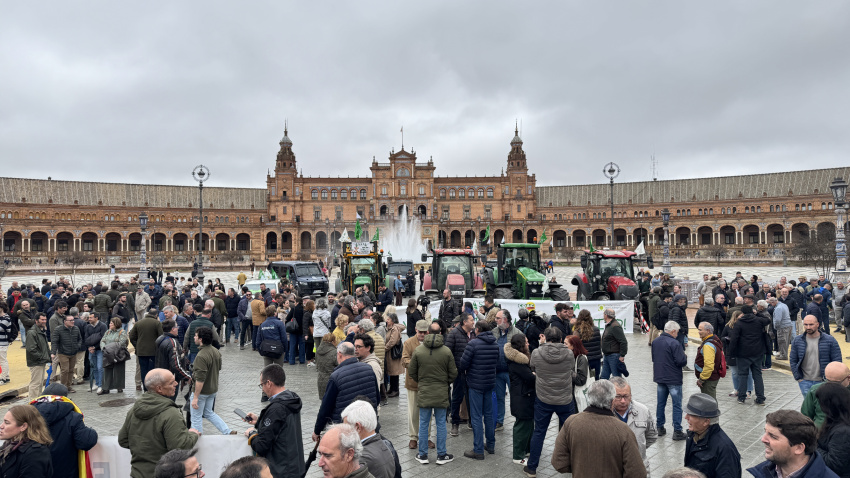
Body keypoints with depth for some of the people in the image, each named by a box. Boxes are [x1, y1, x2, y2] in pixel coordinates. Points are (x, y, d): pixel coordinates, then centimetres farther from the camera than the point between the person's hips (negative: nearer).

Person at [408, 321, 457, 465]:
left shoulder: (418, 350, -6)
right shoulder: (447, 351, -8)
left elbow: (411, 372, 2)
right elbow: (453, 373, -1)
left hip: (424, 392, 1)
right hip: (441, 393, 0)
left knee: (423, 424, 10)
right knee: (441, 423, 9)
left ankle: (423, 455, 17)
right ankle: (441, 455, 16)